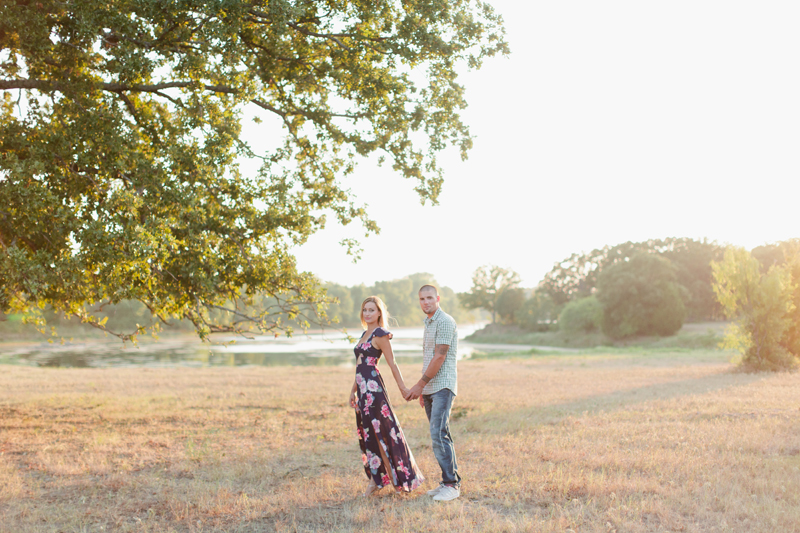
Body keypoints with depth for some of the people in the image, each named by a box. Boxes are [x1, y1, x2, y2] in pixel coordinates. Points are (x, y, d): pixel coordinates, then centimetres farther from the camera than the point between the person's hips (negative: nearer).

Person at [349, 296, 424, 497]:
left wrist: (403, 388, -9)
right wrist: (353, 390, 22)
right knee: (366, 432, 9)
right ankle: (375, 479, 16)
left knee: (380, 431, -4)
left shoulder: (380, 335, -7)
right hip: (363, 389, 9)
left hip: (373, 386, -9)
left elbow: (392, 364, -8)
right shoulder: (365, 334, 17)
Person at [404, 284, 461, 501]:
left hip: (442, 387, -9)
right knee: (439, 436, 9)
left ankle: (452, 484, -11)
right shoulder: (428, 323, 18)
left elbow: (440, 357, -16)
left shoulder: (445, 321, -11)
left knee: (438, 434, -15)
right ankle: (449, 481, 14)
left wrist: (419, 385, -14)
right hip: (430, 388, 9)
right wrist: (423, 389, 19)